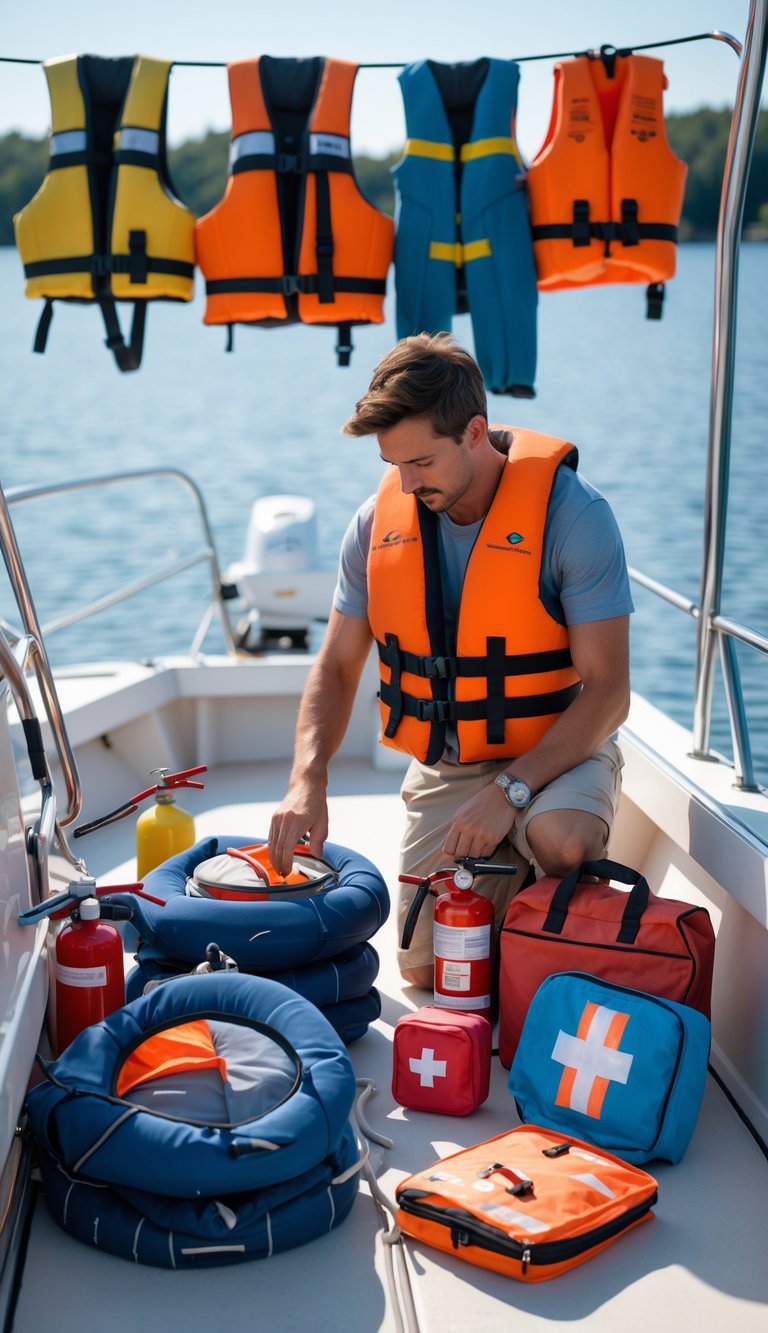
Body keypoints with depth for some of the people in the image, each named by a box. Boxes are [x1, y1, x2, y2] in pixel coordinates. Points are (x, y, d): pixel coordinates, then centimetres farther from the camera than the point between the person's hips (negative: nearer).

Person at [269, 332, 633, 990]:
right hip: (443, 768, 4)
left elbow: (607, 688, -19)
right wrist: (308, 782, -15)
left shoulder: (572, 513, -19)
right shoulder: (379, 522, -6)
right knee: (424, 968, 0)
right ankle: (506, 864, 30)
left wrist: (511, 790, -29)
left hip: (556, 748, -3)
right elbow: (337, 669, 2)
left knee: (564, 842, -36)